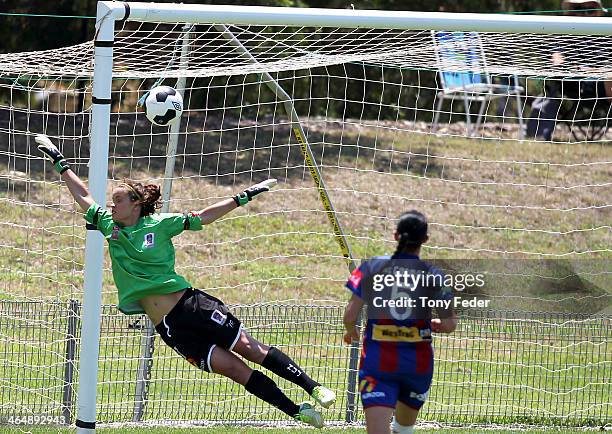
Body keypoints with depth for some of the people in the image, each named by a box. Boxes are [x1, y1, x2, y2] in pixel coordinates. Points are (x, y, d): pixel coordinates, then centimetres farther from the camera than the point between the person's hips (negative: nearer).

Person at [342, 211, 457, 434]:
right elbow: (449, 324, -3)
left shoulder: (372, 267, -3)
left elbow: (350, 314, -5)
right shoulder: (432, 276, -2)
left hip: (378, 360, -2)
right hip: (418, 363, 2)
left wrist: (351, 332, 18)